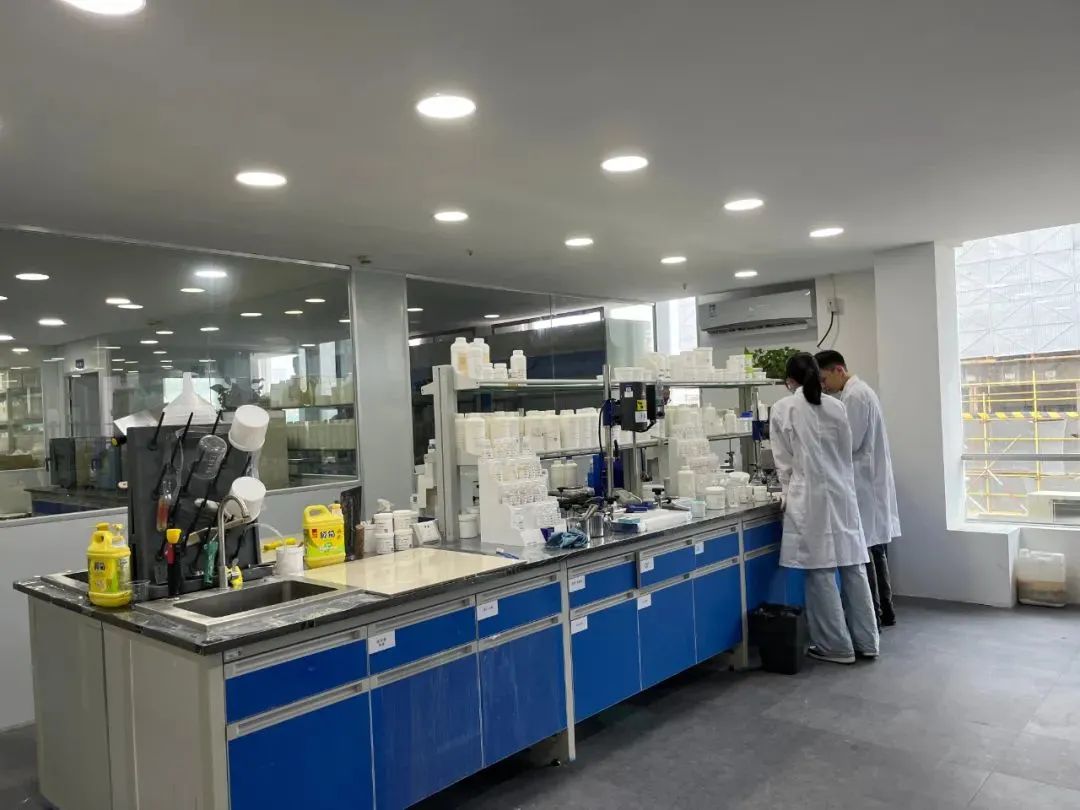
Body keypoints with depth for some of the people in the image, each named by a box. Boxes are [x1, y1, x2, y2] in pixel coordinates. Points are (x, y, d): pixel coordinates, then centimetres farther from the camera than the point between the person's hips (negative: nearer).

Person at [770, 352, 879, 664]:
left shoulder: (783, 408, -4)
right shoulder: (836, 406, 7)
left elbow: (784, 461, 0)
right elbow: (846, 453, 13)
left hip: (811, 497, -5)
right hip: (842, 494, 5)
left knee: (821, 572, 2)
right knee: (853, 567, 10)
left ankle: (836, 646, 10)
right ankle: (865, 642, 20)